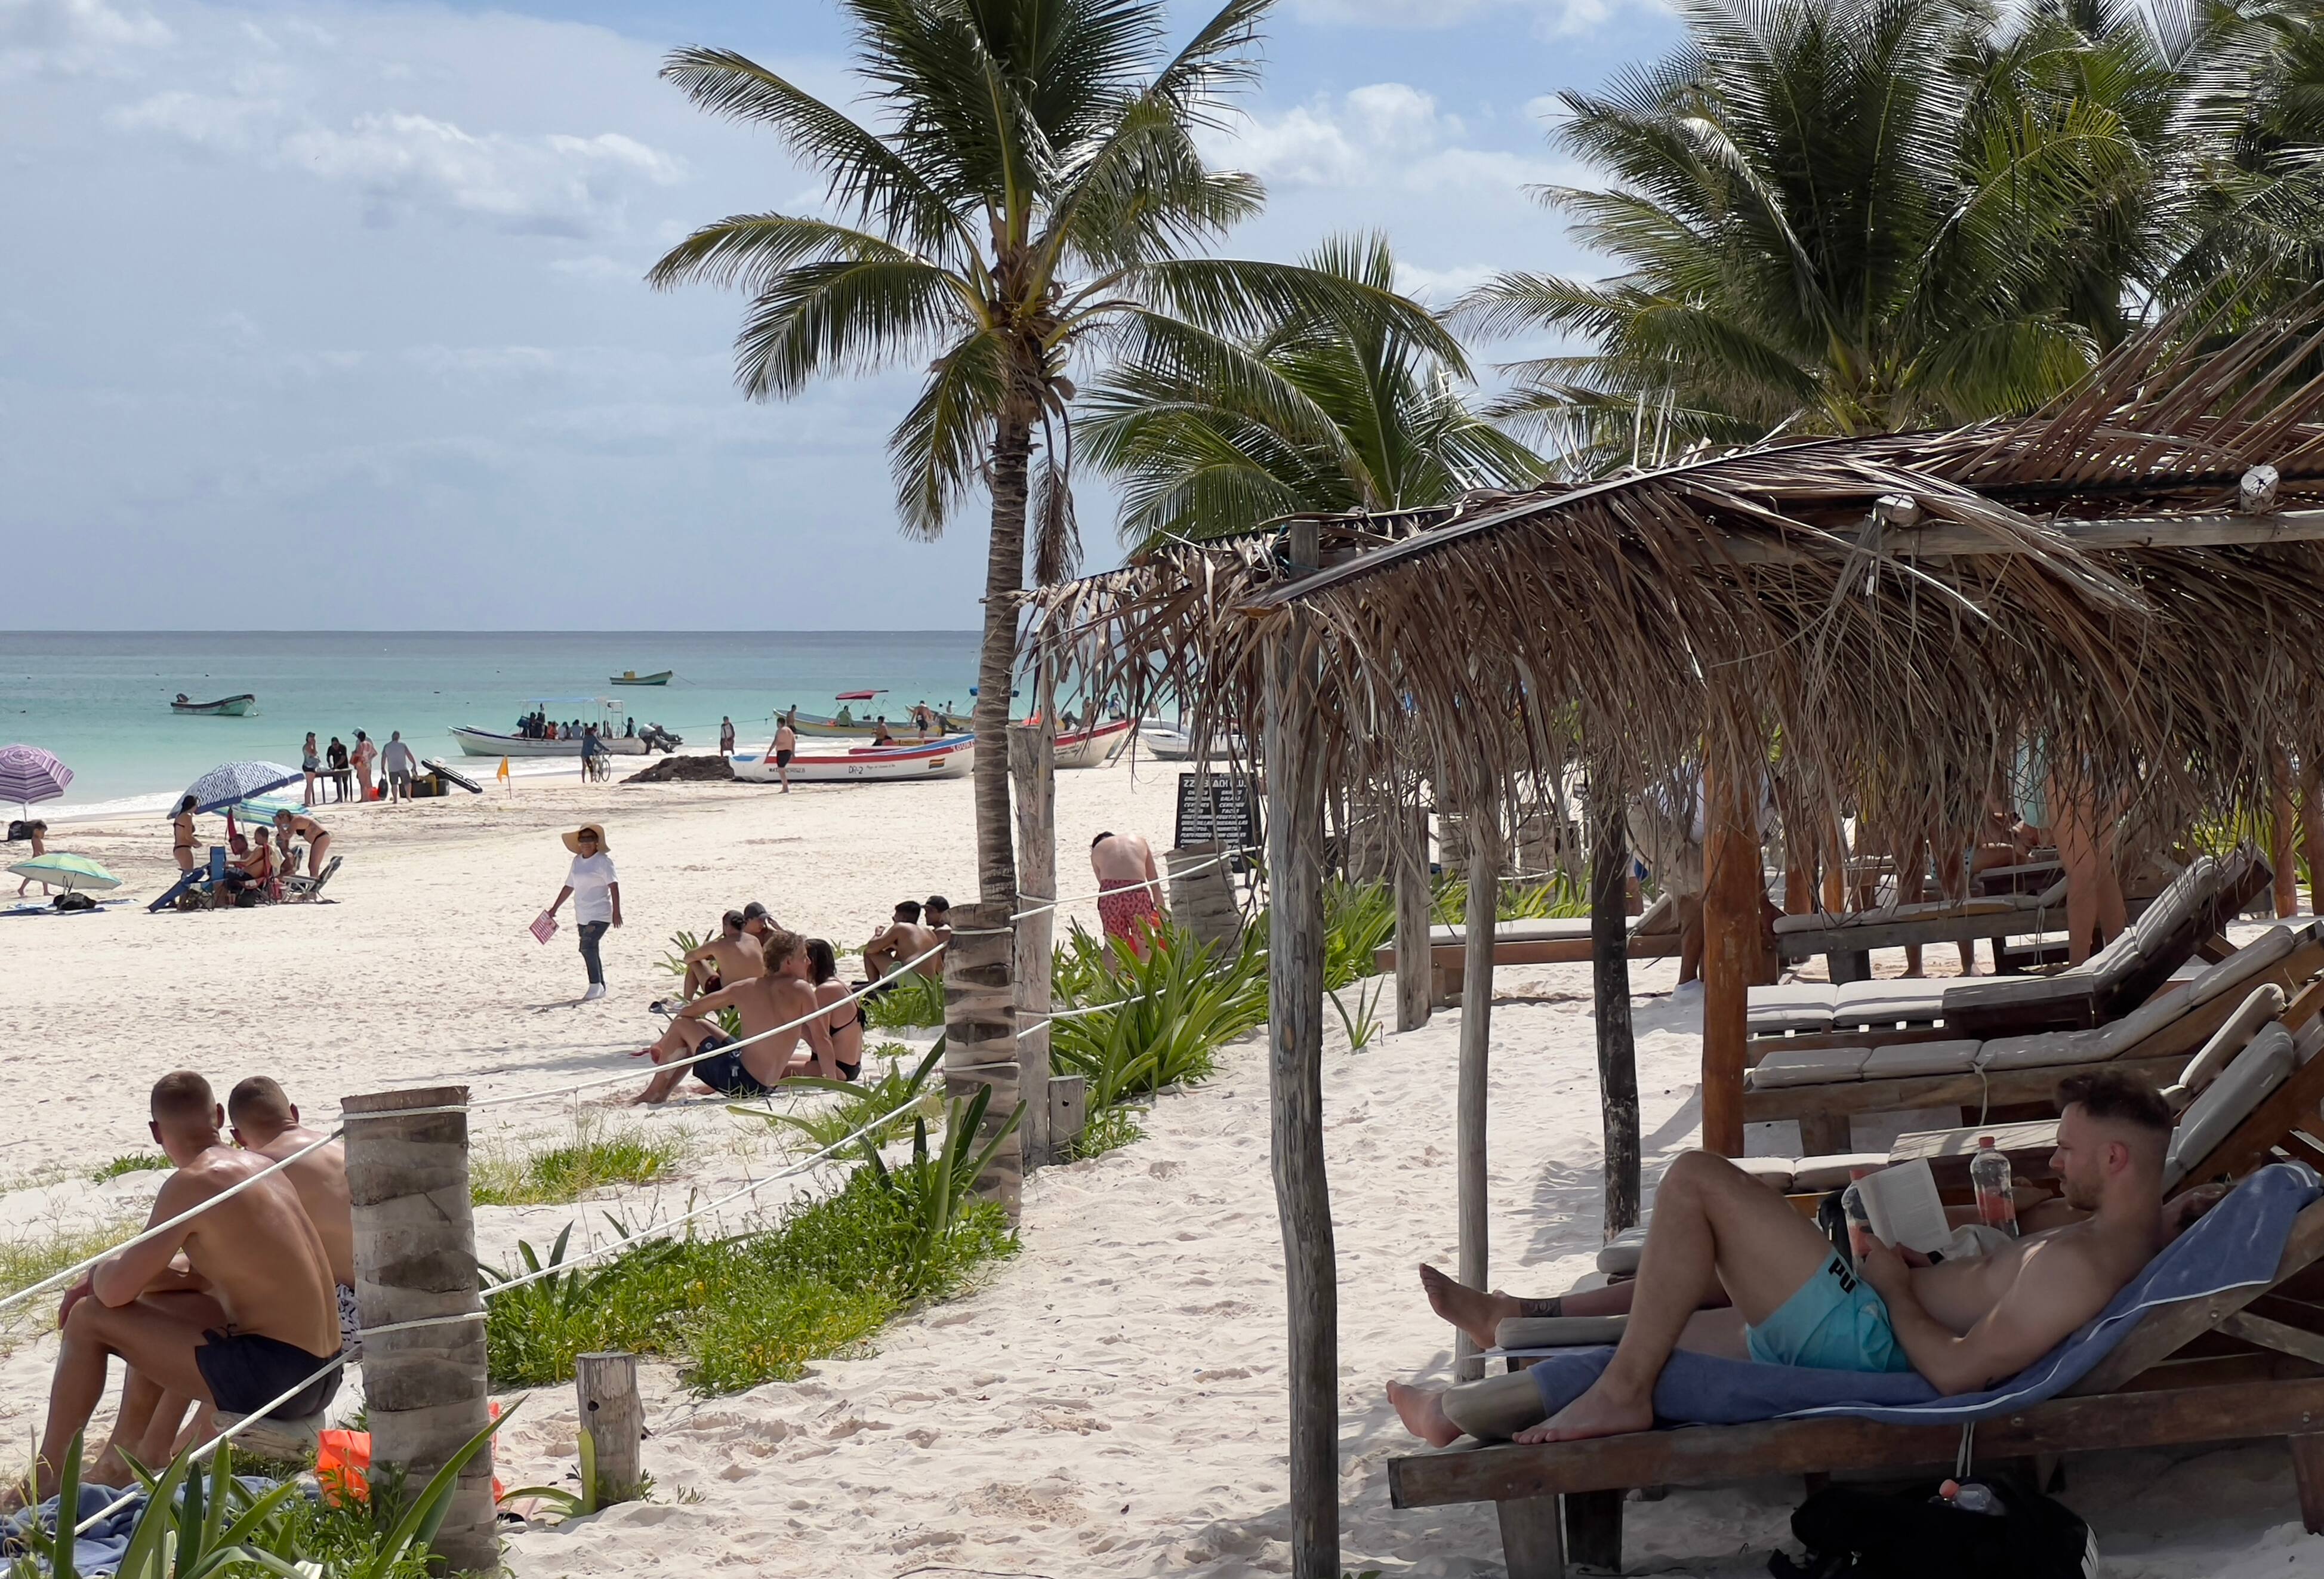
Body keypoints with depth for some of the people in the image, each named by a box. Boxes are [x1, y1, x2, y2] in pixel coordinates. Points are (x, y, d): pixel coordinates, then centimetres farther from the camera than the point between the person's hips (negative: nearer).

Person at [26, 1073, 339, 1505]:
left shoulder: (191, 1184, -13)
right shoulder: (259, 1167, 13)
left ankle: (46, 1481, 11)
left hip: (270, 1378, -9)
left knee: (89, 1319, 1)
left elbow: (116, 1291, -13)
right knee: (153, 1306, 30)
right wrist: (111, 1274, 16)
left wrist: (101, 1270, 10)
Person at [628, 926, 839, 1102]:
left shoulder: (743, 989, 4)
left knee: (682, 1025, 17)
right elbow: (822, 1039, -7)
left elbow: (689, 1012, 13)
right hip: (766, 1087, 0)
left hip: (736, 1077, 0)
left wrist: (664, 1043, 26)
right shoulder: (801, 991, -3)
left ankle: (654, 1093, 17)